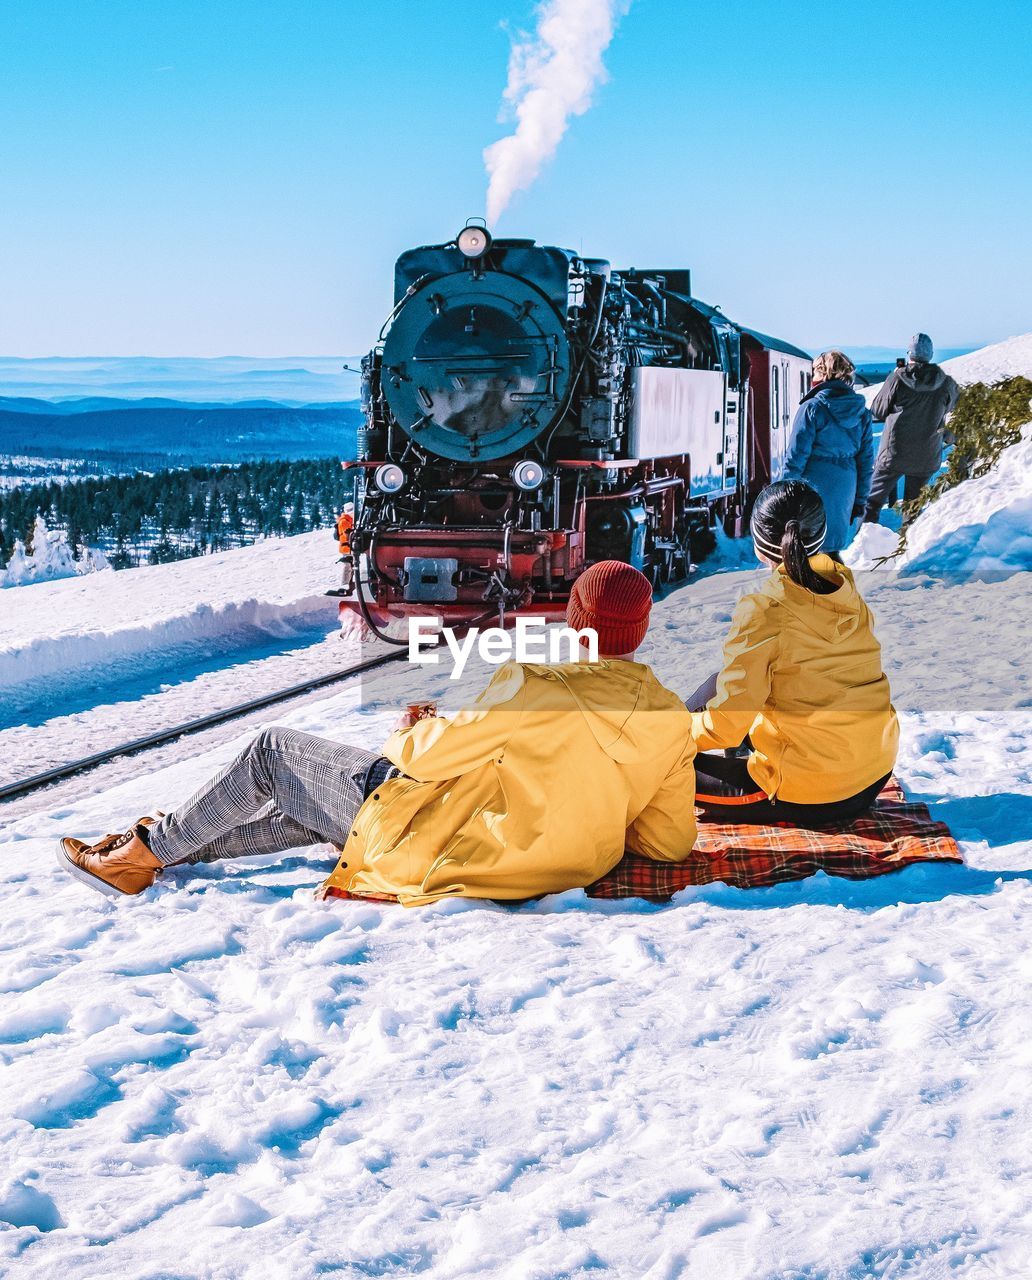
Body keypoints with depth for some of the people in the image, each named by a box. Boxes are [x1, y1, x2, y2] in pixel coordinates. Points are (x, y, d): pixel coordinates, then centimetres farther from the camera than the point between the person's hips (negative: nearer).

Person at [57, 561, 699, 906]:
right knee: (305, 809, 28)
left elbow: (430, 754, -16)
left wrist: (413, 732, 7)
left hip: (439, 848, -7)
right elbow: (671, 840, -2)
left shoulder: (538, 687, -23)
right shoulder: (672, 720, -8)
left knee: (274, 753, 12)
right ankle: (178, 845, 41)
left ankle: (147, 852, 25)